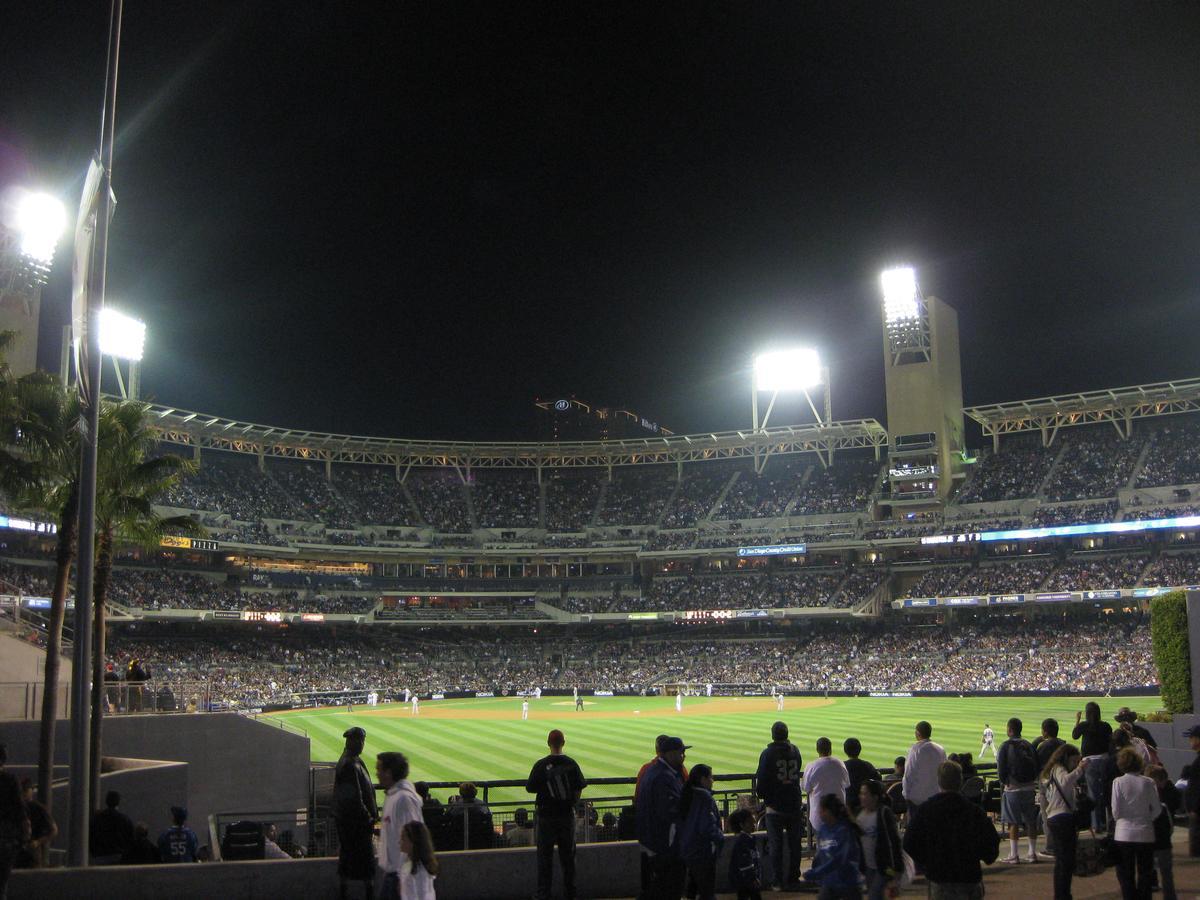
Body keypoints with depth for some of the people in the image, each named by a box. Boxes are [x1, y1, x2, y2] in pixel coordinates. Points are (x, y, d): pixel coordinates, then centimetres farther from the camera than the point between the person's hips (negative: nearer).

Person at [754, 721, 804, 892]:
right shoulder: (795, 751, 3)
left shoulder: (767, 753, -11)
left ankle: (778, 881, 3)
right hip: (794, 804, 4)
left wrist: (760, 794, 9)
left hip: (775, 807, -4)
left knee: (775, 844, 3)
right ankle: (793, 877, 22)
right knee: (794, 843, 15)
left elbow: (761, 779, -9)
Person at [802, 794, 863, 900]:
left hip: (848, 883, -6)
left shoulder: (844, 830, -19)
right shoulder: (822, 829, 1)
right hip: (829, 884, 6)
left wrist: (815, 873, -28)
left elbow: (838, 859, -26)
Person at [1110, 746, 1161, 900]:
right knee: (1145, 874, 15)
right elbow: (1157, 809, -3)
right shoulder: (1148, 782, -5)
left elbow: (1115, 810, -9)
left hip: (1124, 834, -2)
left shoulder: (1118, 782, -9)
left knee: (1126, 876, 9)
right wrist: (1146, 818, 14)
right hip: (1145, 834, 2)